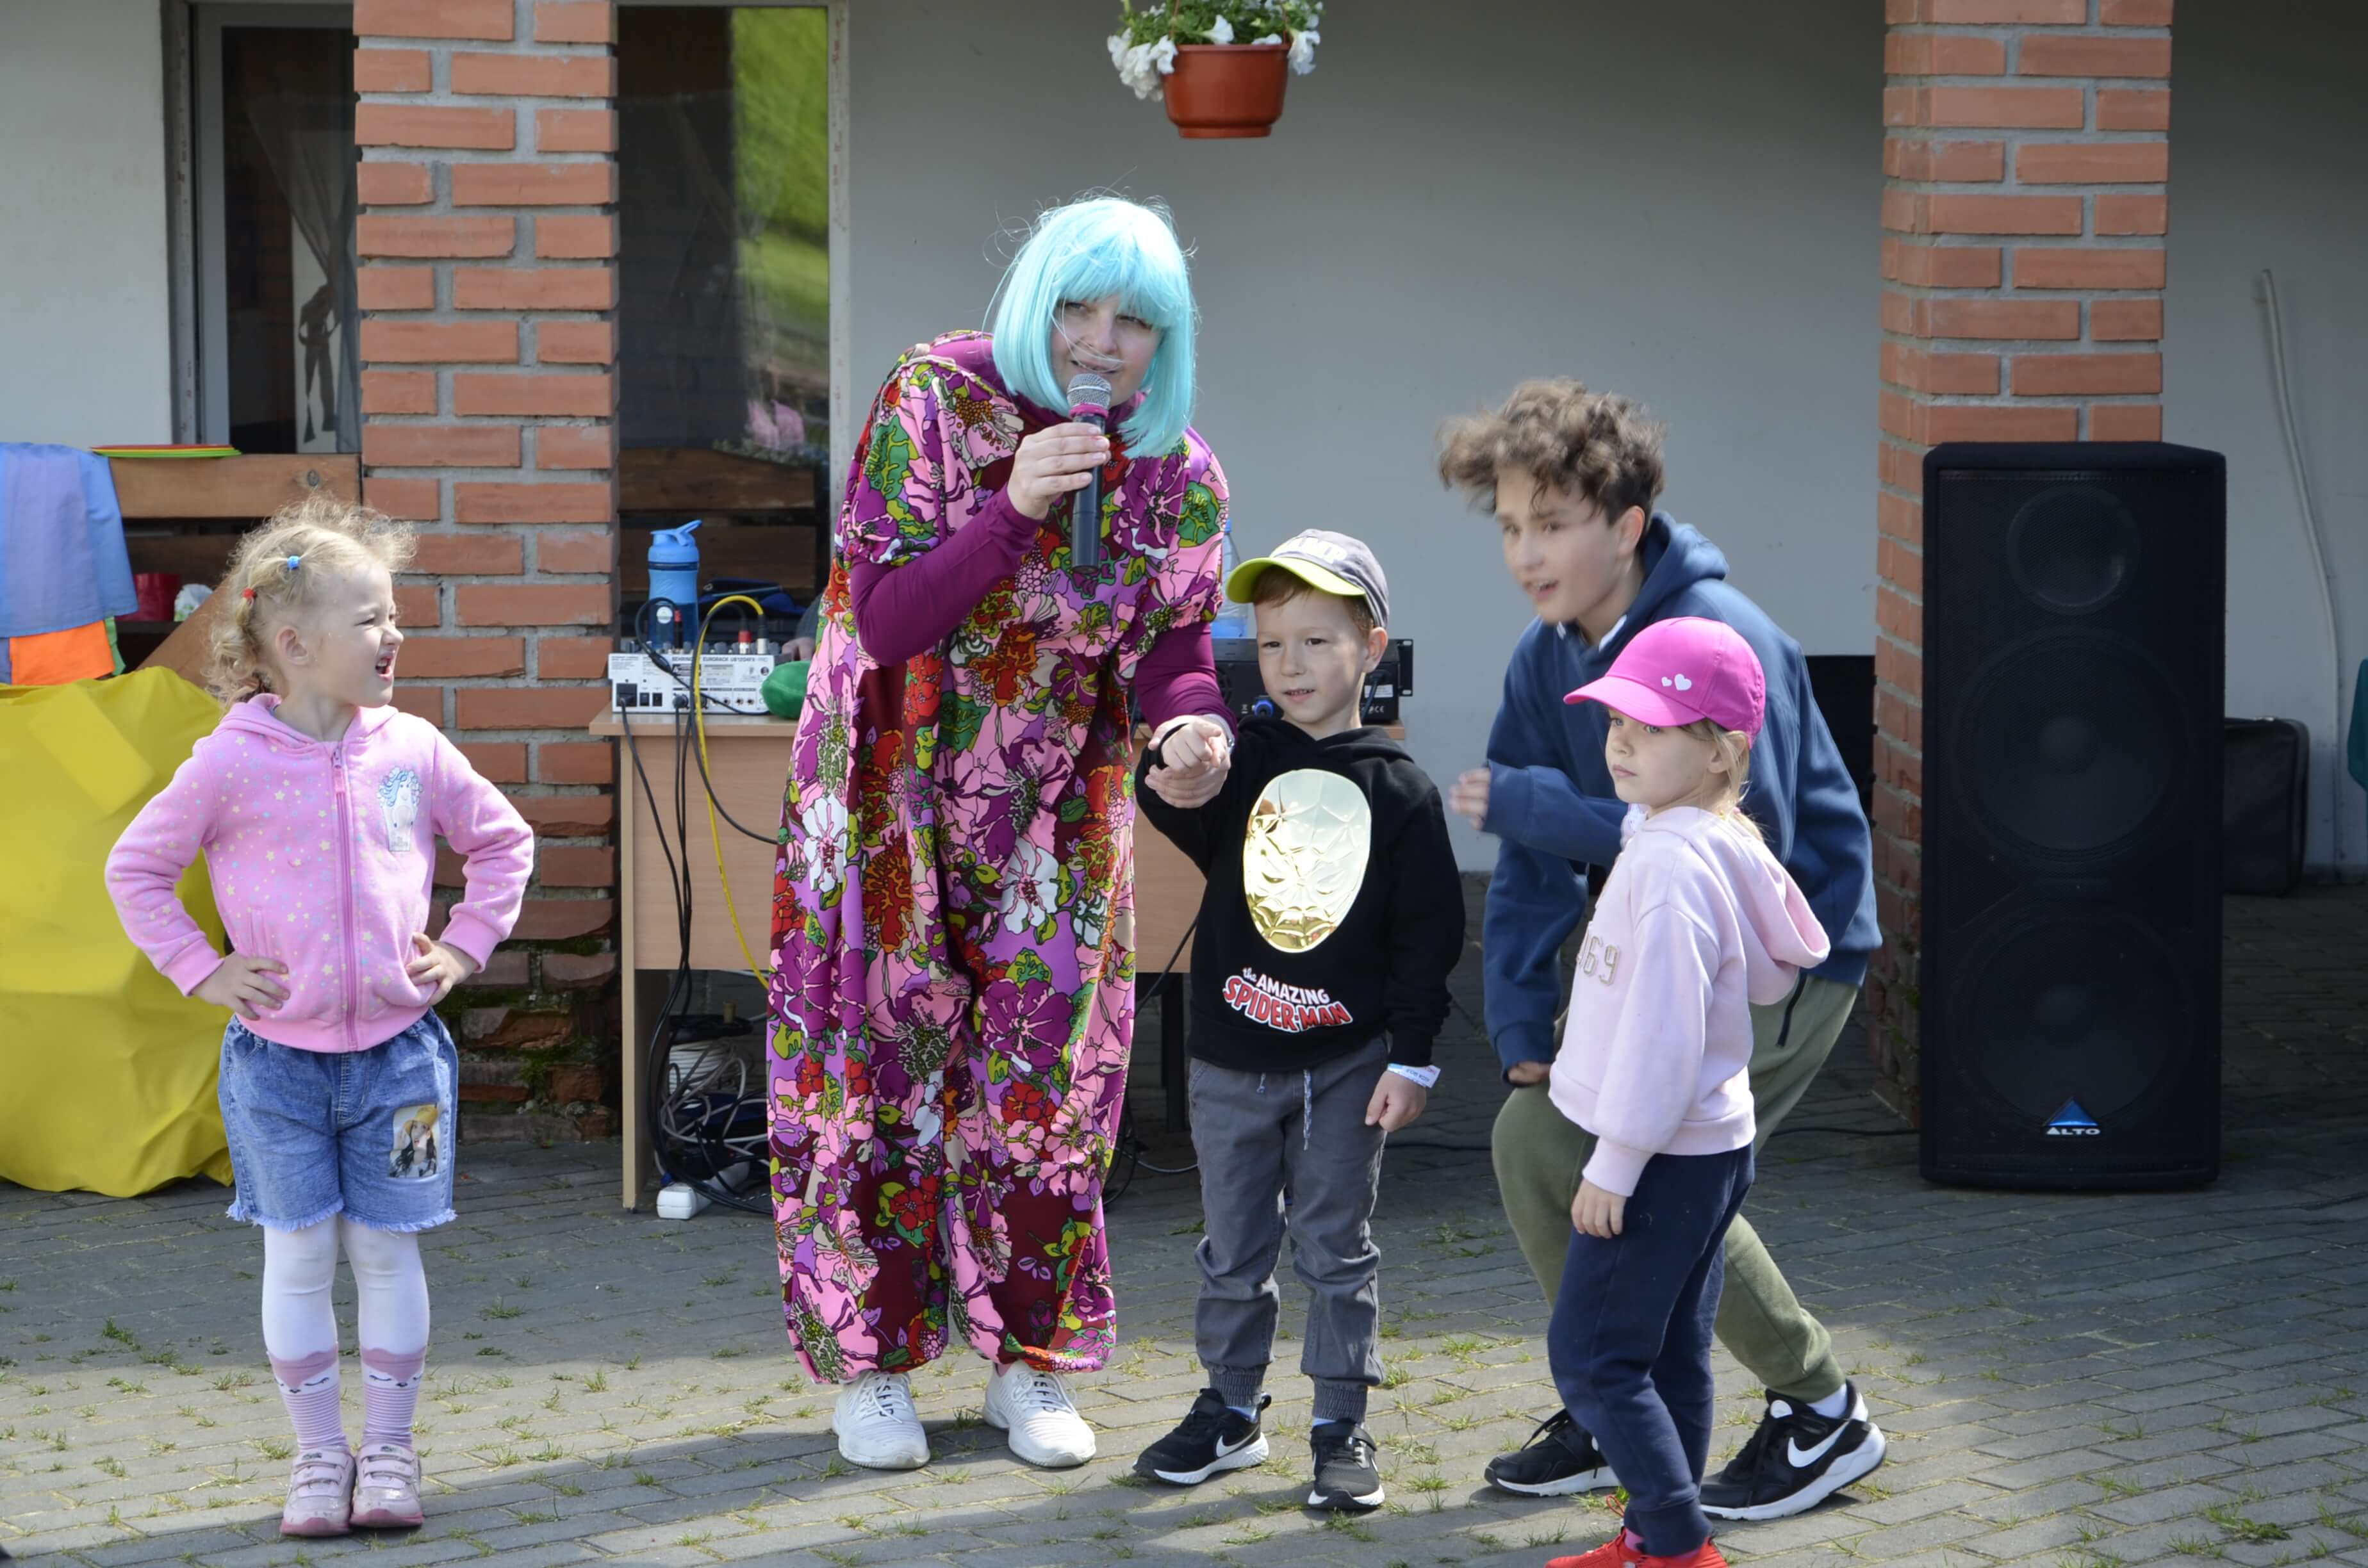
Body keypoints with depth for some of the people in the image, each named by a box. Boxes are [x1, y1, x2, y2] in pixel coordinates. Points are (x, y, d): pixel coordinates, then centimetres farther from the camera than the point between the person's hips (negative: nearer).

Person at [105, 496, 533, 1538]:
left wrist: (463, 946, 6)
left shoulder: (412, 752, -1)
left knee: (387, 1252, 6)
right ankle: (318, 1456, 14)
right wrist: (202, 970, -4)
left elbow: (503, 842, 15)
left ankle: (389, 1451, 16)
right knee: (299, 1256, 3)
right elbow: (135, 869, 1)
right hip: (278, 1058, -2)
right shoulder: (230, 764, -8)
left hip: (396, 1050, 2)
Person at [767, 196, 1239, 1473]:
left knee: (1040, 1082, 6)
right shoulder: (935, 401, -15)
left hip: (1054, 817, 3)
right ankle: (869, 1366, 13)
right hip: (894, 803, -3)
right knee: (879, 1069, 2)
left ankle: (1027, 1365, 19)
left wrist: (1197, 725, -23)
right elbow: (882, 619, -19)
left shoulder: (1179, 479, -4)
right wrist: (1012, 508, -31)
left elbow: (1172, 650, 0)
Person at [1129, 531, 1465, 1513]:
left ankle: (1342, 1429, 13)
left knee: (1336, 1249, 5)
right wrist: (1172, 771, -40)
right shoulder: (1242, 761, 0)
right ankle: (1230, 1411, 25)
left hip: (1346, 1063, -2)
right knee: (1233, 1249, 12)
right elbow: (1185, 819, -17)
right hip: (1230, 1056, 2)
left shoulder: (1397, 792, -3)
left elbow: (1429, 932, -2)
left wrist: (1412, 1057, -6)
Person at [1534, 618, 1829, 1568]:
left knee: (1589, 1355, -7)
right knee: (1670, 1354, 16)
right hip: (1709, 1144, 10)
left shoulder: (1673, 866, -22)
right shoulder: (1725, 845, 9)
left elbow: (1664, 1027, -24)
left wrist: (1614, 1164, -20)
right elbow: (1768, 979, 19)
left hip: (1663, 1158, -10)